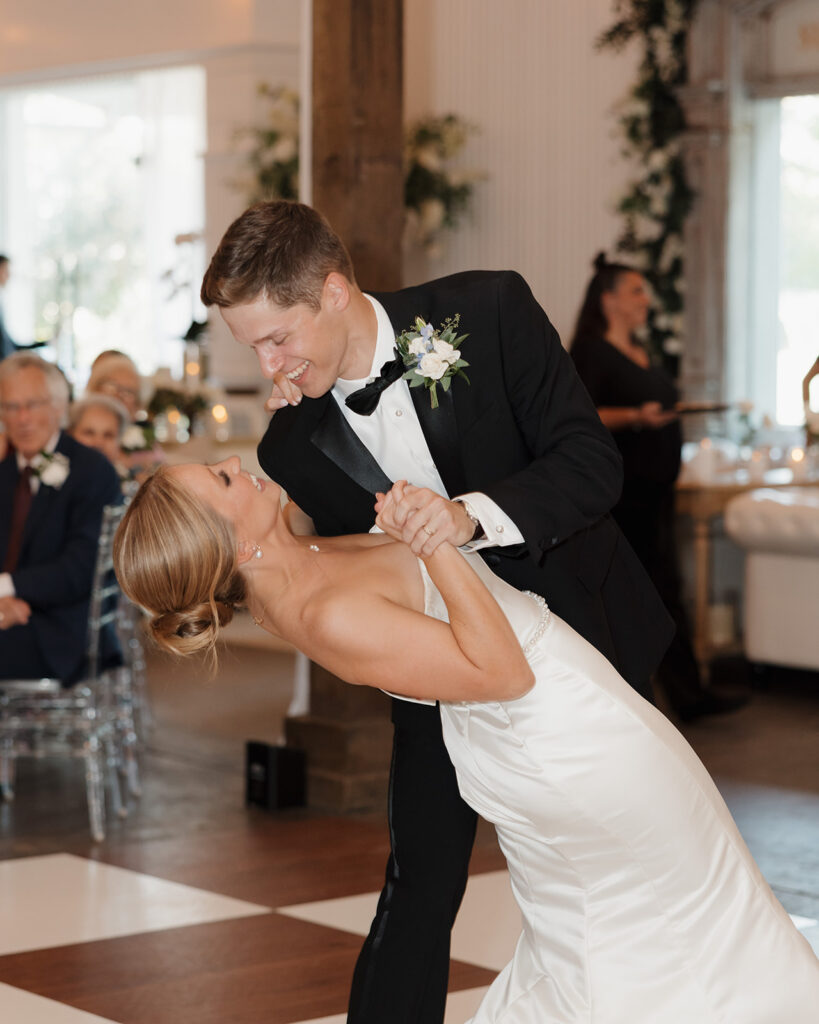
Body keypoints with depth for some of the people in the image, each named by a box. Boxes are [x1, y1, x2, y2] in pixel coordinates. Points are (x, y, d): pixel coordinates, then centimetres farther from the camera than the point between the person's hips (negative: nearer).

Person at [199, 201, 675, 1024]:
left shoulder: (491, 311, -21)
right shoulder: (294, 444, -13)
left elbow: (592, 461, -23)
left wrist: (473, 515, -37)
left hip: (579, 625, -1)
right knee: (418, 891, -2)